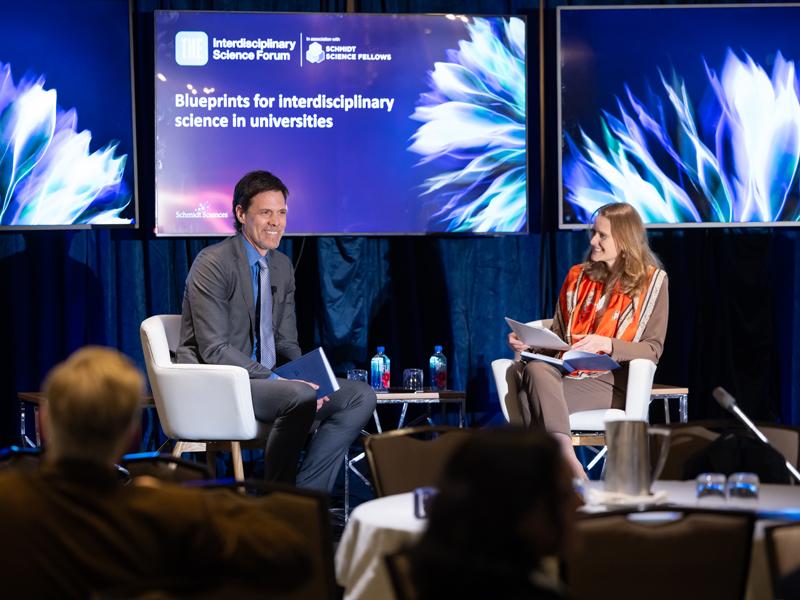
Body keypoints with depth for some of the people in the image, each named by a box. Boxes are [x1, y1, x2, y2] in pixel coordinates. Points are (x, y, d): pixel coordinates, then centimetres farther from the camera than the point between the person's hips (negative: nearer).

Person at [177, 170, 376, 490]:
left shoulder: (282, 266, 13)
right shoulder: (213, 263, -12)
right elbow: (214, 350, -19)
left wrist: (305, 378, -6)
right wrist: (275, 380, -24)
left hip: (267, 379, 8)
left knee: (361, 397, -6)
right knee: (300, 397, -34)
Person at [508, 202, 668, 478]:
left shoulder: (652, 281, 6)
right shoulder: (579, 276, 20)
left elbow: (652, 349, 1)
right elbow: (557, 334, 23)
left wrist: (608, 345, -17)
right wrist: (529, 341, 1)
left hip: (611, 383, -4)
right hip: (568, 370, 4)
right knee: (535, 368, -35)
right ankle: (566, 459, -48)